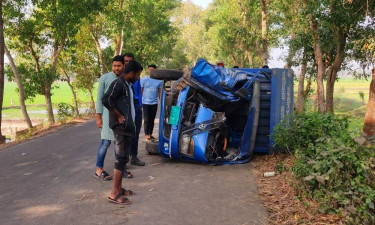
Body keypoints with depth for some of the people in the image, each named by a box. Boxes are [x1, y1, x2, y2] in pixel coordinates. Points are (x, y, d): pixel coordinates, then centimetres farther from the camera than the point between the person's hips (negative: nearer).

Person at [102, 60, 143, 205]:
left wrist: (129, 120, 8)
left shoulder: (127, 84, 16)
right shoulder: (118, 83, -14)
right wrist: (119, 116, -19)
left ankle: (119, 188, 24)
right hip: (121, 127, -10)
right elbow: (106, 100, -26)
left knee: (123, 158, 14)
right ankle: (114, 194, -3)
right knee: (121, 158, -8)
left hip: (127, 127, 10)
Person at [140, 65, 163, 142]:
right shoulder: (144, 80, 0)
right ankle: (147, 136, 0)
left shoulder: (159, 81, 4)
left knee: (152, 120, 10)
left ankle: (150, 135, 20)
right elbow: (141, 91, 4)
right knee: (147, 120, -4)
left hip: (154, 103, 2)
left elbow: (160, 92, 10)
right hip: (145, 103, -2)